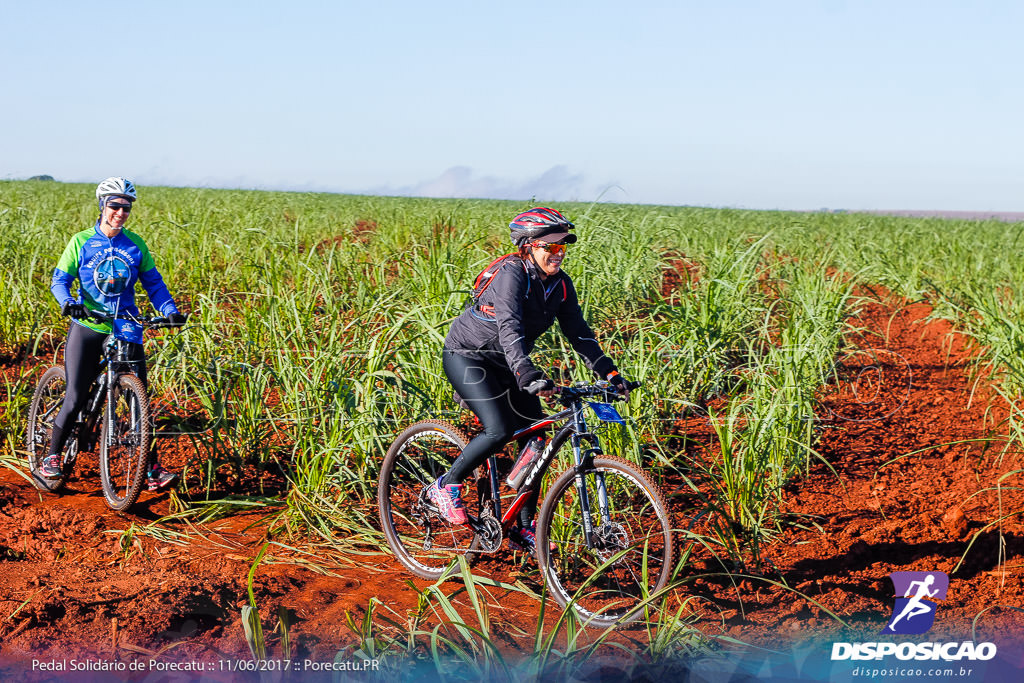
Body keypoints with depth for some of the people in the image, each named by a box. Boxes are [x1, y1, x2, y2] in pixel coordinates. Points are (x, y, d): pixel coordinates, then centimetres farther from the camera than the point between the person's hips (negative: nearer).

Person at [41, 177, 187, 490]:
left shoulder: (135, 245, 5)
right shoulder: (82, 242, -1)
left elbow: (153, 282, 7)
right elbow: (60, 280, -3)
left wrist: (170, 310, -9)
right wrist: (68, 303, -24)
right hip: (87, 328, -2)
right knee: (76, 397, -5)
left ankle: (153, 470, -2)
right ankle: (51, 457, 15)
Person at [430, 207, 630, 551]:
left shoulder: (560, 283, -5)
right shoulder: (511, 274, -26)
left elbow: (578, 332, -3)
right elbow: (510, 328, -39)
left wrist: (609, 373, -14)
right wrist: (527, 374, -53)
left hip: (504, 364, 7)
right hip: (466, 355, -7)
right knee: (501, 429, -26)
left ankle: (524, 530, 8)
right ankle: (445, 485, -3)